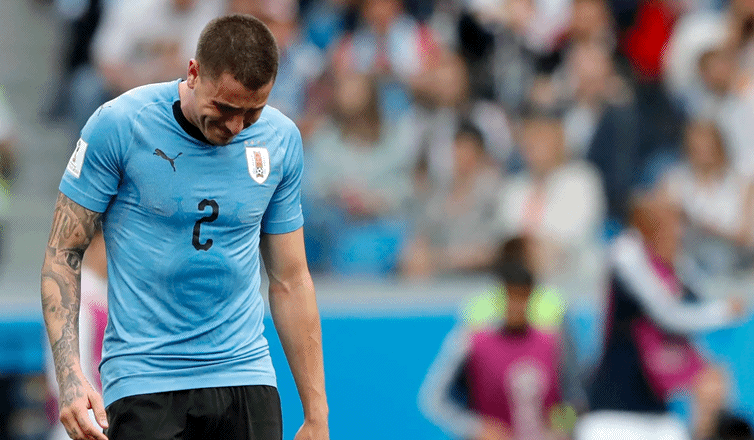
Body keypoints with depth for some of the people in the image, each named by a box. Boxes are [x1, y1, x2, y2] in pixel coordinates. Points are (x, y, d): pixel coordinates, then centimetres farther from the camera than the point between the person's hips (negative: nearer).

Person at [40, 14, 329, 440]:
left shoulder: (281, 141, 3)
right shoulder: (118, 125, -9)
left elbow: (290, 280, 10)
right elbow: (64, 253, -3)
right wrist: (70, 375, -16)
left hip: (246, 374, 3)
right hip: (143, 384, -3)